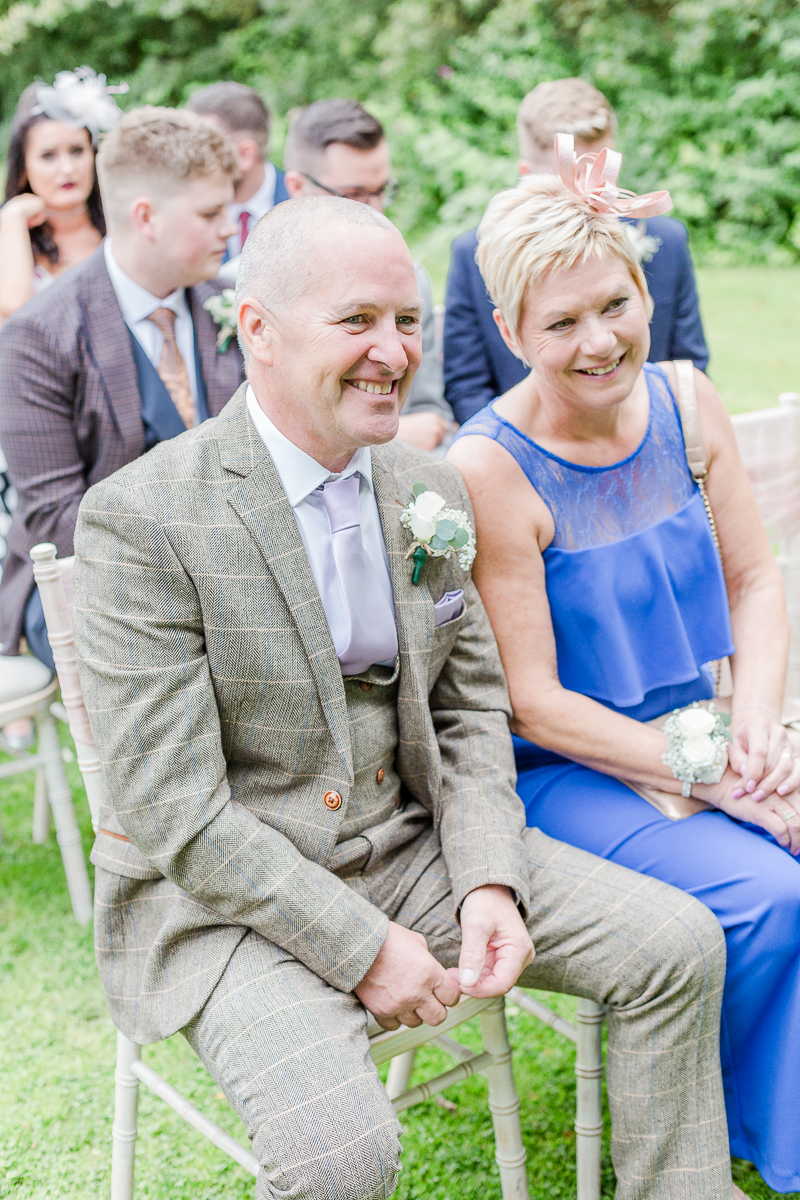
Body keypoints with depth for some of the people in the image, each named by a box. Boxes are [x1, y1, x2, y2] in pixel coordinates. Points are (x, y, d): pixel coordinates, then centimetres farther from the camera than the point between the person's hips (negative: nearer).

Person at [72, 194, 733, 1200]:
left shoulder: (431, 490, 3)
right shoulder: (143, 521, -18)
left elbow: (471, 705, 9)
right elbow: (173, 812, -19)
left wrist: (490, 882, -6)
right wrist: (362, 947, -19)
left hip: (413, 844, 6)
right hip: (221, 893, -6)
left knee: (675, 944, -4)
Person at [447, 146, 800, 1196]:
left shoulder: (684, 400, -1)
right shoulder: (488, 469, -18)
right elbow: (533, 702, -16)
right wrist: (710, 778, -18)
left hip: (700, 738, 6)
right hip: (566, 775, -5)